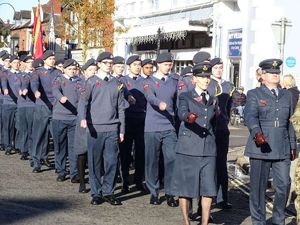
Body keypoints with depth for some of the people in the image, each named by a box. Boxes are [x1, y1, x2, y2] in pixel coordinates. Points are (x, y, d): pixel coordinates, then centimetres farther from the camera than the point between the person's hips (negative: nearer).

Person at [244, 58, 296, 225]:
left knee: (284, 185, 0)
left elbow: (289, 122, 19)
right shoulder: (254, 94, 2)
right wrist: (257, 133, -32)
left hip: (282, 149, 4)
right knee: (258, 187, 3)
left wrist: (293, 146, 16)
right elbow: (250, 116, -14)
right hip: (260, 148, -3)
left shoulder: (287, 95, 16)